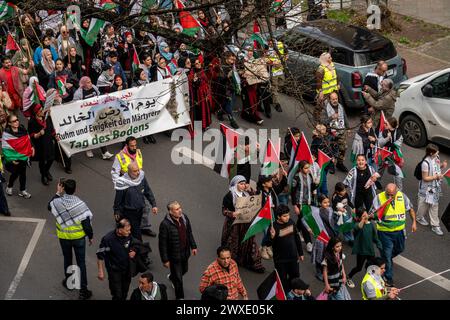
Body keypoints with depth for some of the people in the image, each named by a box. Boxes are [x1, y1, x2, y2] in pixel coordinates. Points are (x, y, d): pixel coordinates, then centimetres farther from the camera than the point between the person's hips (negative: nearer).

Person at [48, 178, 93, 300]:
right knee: (81, 262, 9)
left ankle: (68, 282, 41)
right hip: (79, 237, -2)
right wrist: (90, 236, -3)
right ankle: (83, 290, 12)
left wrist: (58, 193, 7)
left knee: (67, 259, 24)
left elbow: (50, 206, 10)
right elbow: (86, 222, -18)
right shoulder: (79, 204, -24)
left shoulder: (57, 202, -17)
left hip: (64, 237, 2)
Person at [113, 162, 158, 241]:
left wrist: (154, 205, 4)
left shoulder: (141, 176, -8)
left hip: (140, 210, 5)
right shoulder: (123, 183, -22)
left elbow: (148, 192, 5)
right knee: (136, 231, -5)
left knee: (136, 228, 20)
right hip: (129, 212, -5)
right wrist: (117, 212, 1)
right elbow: (118, 199, -9)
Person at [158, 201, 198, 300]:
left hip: (185, 252, 6)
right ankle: (180, 297, 30)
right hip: (174, 255, -6)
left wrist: (193, 246, 11)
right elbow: (162, 244, -20)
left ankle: (171, 277, 61)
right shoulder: (165, 224, -28)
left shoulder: (184, 218, -9)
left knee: (184, 270, 29)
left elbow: (189, 233, 8)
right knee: (178, 278, 8)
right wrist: (165, 260, -16)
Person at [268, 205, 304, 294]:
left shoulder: (291, 222, -4)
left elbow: (297, 238, 8)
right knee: (283, 280, 7)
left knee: (295, 276, 17)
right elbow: (269, 244, -17)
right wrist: (272, 237, -39)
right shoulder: (274, 226, -19)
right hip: (280, 260, -5)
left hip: (293, 257, 5)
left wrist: (300, 253, 13)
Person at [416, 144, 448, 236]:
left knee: (434, 205, 12)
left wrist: (442, 166, -8)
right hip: (427, 188, -7)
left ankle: (435, 226, 19)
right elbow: (425, 178, -22)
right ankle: (420, 217, 44)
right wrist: (436, 177, -31)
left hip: (436, 187, 7)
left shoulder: (436, 158, -5)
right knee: (424, 204, 16)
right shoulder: (426, 163, -28)